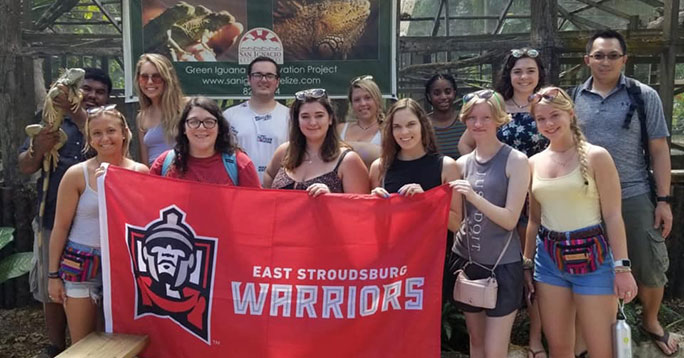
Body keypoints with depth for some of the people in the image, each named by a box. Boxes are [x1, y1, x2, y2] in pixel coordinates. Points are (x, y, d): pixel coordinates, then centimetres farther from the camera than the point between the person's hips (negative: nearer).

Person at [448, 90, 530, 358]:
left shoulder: (515, 160, -8)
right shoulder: (462, 163, 5)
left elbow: (510, 219, -13)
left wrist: (474, 197, -27)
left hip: (503, 265, -4)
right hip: (466, 260, 4)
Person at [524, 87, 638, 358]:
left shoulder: (595, 157, -6)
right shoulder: (534, 163, 6)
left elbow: (613, 216, -7)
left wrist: (622, 267, -12)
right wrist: (527, 263, 13)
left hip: (591, 257, -4)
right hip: (548, 259, 4)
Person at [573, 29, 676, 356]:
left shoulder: (644, 96, -2)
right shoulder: (574, 98, 2)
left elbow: (659, 150, 0)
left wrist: (663, 199, -4)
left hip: (635, 197, -1)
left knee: (651, 268, 9)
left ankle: (651, 321, 35)